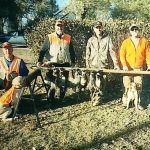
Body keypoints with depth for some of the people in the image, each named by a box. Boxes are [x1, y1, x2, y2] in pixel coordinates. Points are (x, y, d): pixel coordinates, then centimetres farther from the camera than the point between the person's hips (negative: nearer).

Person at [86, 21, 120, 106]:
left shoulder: (107, 39, 1)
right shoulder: (91, 40, 8)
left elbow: (112, 51, -3)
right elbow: (88, 53, 11)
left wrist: (116, 64, -9)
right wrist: (87, 65, 7)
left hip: (103, 65, -2)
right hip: (93, 65, 2)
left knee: (102, 82, 1)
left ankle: (99, 98, 13)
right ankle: (94, 97, 17)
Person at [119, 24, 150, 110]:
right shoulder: (126, 42, -3)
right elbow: (122, 54, -7)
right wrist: (124, 65, -19)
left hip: (139, 68, 2)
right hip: (128, 68, -1)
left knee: (138, 86, 5)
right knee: (127, 86, 0)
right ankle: (125, 101, 15)